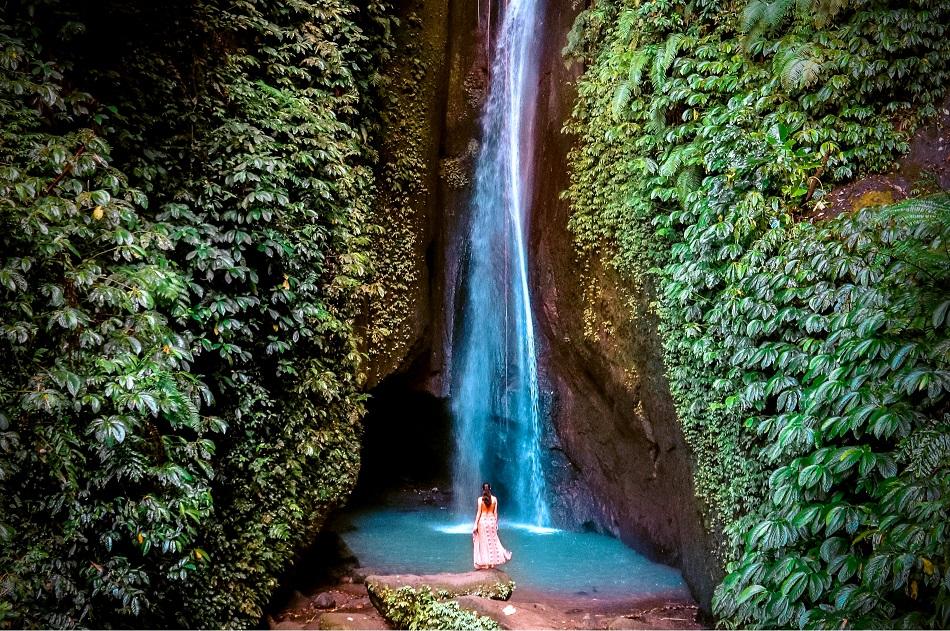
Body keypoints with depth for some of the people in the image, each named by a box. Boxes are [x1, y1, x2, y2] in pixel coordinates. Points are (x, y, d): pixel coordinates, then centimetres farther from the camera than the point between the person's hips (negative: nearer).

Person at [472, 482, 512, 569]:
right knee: (493, 541, 13)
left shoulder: (480, 499, -9)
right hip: (492, 520, 2)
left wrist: (476, 524, -4)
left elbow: (479, 513, -9)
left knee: (484, 542, 6)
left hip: (482, 521, -2)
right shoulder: (494, 499, -2)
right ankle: (492, 562, 14)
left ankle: (485, 563, 7)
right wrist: (496, 523, 10)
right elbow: (495, 512, 2)